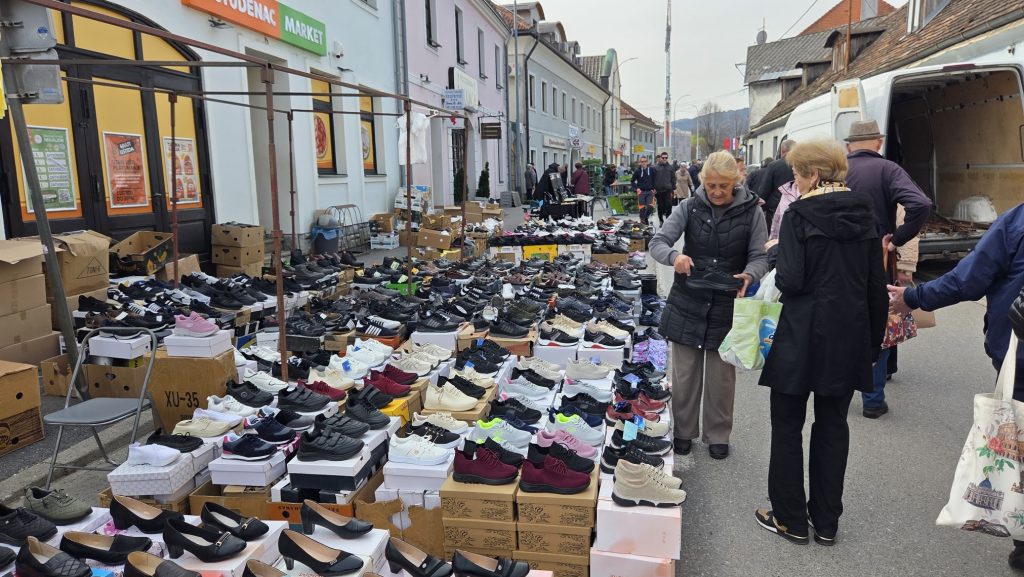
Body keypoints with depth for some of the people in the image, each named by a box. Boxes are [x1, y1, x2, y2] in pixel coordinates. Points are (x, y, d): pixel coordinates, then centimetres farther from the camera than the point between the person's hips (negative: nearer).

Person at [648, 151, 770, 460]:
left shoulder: (751, 211, -5)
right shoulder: (689, 207, -4)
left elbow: (760, 257, -4)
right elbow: (657, 242, -7)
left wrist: (749, 276, -26)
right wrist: (675, 256, -29)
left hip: (728, 306, 0)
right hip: (688, 302, 1)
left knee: (722, 375, 11)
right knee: (684, 373, 8)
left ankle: (718, 435, 29)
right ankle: (684, 431, 27)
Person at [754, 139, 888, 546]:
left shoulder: (799, 215, -11)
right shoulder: (865, 214, 5)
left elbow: (791, 281, -18)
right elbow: (877, 286, 7)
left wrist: (776, 255, 3)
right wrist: (873, 342, 15)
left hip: (803, 336, -5)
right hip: (850, 338, 6)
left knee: (788, 426, 8)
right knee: (833, 426, 14)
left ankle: (791, 520, 18)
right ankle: (826, 522, 24)